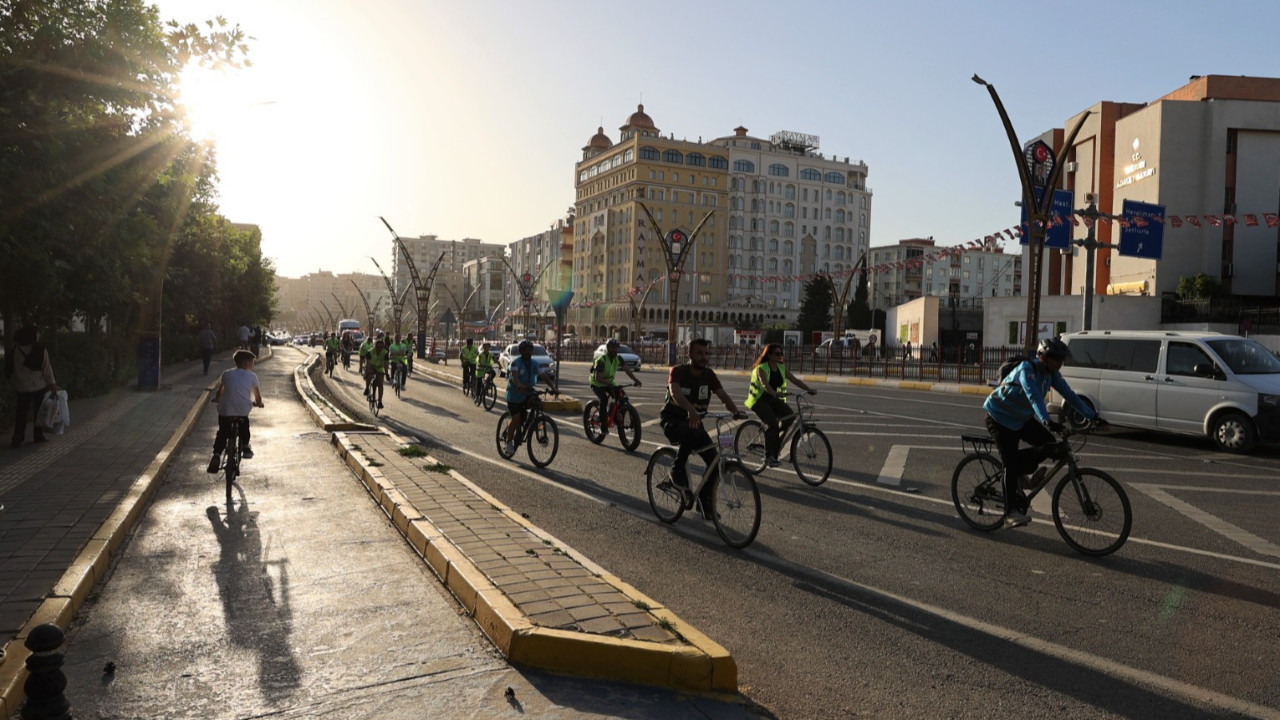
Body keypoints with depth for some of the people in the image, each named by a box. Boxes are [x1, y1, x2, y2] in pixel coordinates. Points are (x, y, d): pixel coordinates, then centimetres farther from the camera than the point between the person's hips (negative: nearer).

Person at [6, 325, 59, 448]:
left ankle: (17, 439, 0)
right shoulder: (41, 350, -10)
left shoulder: (16, 351, -2)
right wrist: (52, 384, -2)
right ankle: (38, 436, 14)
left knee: (21, 413, 7)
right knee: (39, 411, 10)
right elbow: (47, 368, -8)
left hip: (23, 387, 2)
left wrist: (14, 385, 12)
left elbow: (13, 370, 3)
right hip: (40, 386, -2)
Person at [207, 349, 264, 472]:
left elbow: (219, 392, 23)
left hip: (225, 410, 1)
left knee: (222, 432, 16)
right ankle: (245, 446, 20)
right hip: (243, 410, -1)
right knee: (244, 427, 30)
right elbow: (257, 394, 17)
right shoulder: (252, 376, 8)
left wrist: (217, 399, 44)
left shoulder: (227, 374, 13)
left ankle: (216, 454, -1)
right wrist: (258, 403, 37)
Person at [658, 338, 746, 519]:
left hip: (694, 420, 5)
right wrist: (690, 409, -55)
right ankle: (677, 471, -17)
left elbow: (723, 395, -12)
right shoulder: (678, 371, -15)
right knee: (690, 434, -40)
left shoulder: (709, 375, 0)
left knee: (714, 459, -12)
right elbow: (675, 392, -35)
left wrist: (736, 411, -34)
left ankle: (705, 502, 4)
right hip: (672, 420, -5)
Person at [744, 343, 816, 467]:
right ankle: (769, 456, -16)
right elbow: (765, 384, -33)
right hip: (759, 400, -6)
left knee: (790, 416, -16)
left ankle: (776, 443, 6)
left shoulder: (781, 367, 5)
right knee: (772, 423, -25)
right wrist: (776, 393, -51)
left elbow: (795, 380, 0)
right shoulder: (761, 368, -16)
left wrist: (809, 389, -12)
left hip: (773, 399, 6)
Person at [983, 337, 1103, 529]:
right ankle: (1012, 513, -9)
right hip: (999, 418, -8)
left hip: (1021, 419, 8)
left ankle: (1021, 475, 10)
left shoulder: (1052, 374, -3)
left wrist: (1094, 417, -8)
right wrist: (1047, 421, -54)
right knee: (1011, 464, -12)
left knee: (1050, 444, -11)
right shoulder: (1027, 369, -26)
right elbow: (1034, 397, -41)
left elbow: (1070, 396, -2)